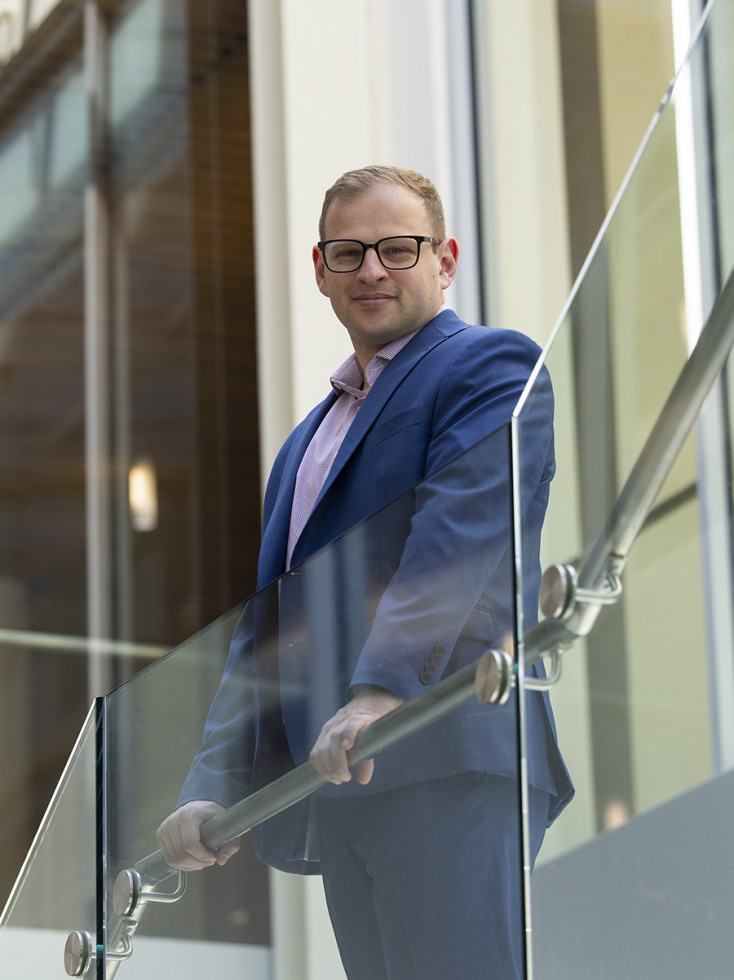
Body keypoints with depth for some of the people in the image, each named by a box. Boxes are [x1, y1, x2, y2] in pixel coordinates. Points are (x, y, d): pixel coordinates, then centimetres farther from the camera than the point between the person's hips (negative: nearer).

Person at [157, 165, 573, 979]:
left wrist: (386, 687, -28)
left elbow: (466, 536, -14)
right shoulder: (304, 445, 30)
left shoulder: (490, 365, 4)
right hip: (339, 791, 8)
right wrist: (212, 788, 12)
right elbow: (261, 633, 25)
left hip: (448, 767, -8)